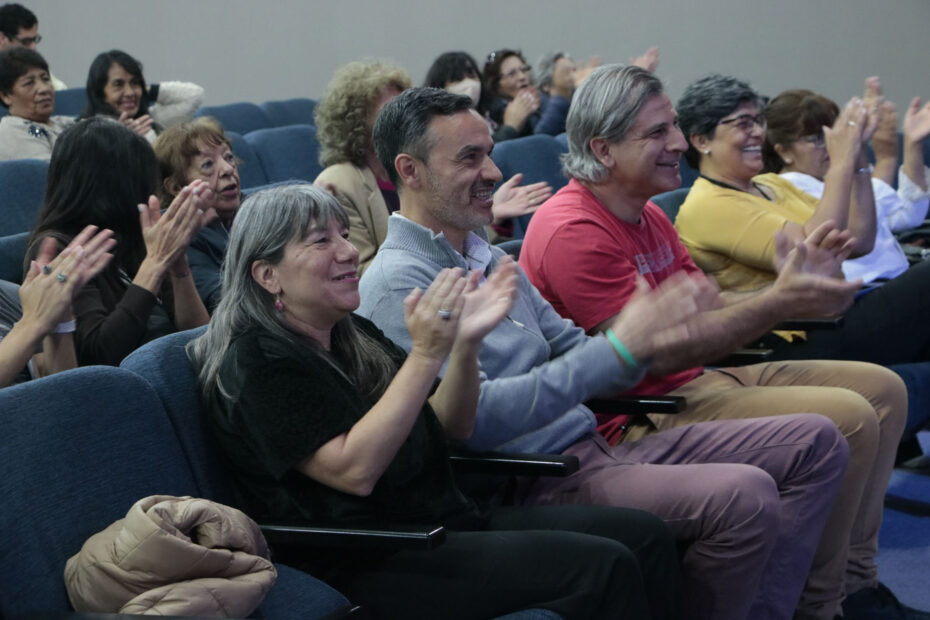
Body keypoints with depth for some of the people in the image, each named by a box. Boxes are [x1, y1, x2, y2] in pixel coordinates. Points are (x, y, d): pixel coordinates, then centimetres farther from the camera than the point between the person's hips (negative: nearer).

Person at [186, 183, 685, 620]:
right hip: (368, 567, -9)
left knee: (644, 535, -4)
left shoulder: (353, 335, 15)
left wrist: (466, 342, -5)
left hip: (447, 522, 9)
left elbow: (450, 429, 14)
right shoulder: (255, 363, -11)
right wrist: (425, 354, -25)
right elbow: (354, 470, -22)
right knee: (601, 567, -21)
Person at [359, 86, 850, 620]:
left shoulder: (488, 257, 18)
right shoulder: (398, 284, -12)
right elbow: (475, 416, -23)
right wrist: (618, 348, -24)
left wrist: (648, 335, -5)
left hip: (594, 447, 10)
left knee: (815, 443, 5)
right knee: (745, 496, -30)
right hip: (540, 481, -10)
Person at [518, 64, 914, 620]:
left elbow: (707, 307, 12)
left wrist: (792, 288, -7)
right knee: (846, 418, -22)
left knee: (881, 388, 9)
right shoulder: (574, 230, -19)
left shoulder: (648, 214, 15)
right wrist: (778, 303, -21)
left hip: (695, 382, 11)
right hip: (637, 416, -11)